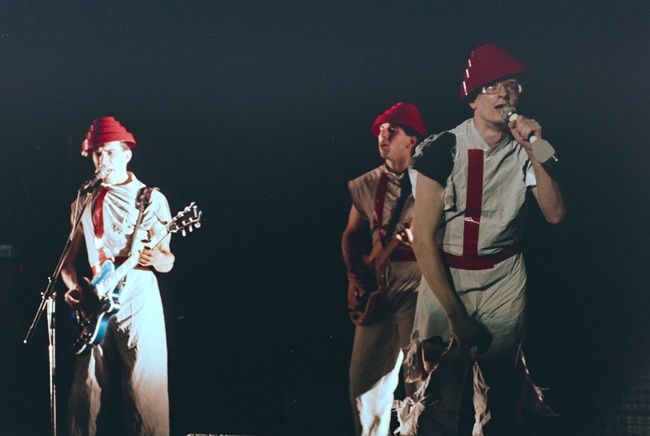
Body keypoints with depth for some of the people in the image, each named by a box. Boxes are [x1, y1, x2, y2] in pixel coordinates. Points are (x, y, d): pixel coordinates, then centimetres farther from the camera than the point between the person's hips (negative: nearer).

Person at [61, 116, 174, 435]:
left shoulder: (151, 199, 2)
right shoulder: (84, 202, 14)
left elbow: (167, 261, 0)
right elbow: (69, 256, 18)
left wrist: (158, 259, -23)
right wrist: (72, 288, -1)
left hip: (138, 304, -4)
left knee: (145, 394, -9)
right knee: (87, 394, 2)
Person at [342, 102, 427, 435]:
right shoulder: (365, 186, 13)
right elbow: (352, 233, 19)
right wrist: (354, 272, 4)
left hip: (417, 285, -5)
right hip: (376, 286, 5)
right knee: (364, 377, 4)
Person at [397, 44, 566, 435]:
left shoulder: (524, 150, 1)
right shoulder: (444, 150, -13)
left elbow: (556, 214, -10)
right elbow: (424, 239, -13)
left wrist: (535, 155, -20)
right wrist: (455, 314, -13)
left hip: (505, 281, 3)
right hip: (445, 278, -3)